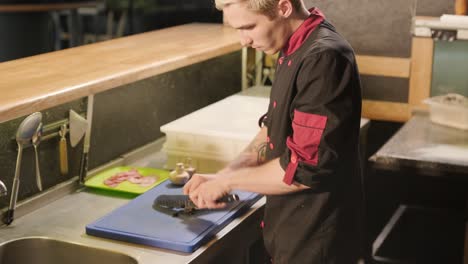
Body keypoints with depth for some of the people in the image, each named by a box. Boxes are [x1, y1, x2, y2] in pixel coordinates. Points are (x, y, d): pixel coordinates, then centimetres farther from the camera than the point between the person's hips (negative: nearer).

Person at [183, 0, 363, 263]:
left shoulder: (324, 59, -25)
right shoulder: (297, 51, 5)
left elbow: (305, 168, -26)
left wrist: (228, 180, -13)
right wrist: (222, 175, 4)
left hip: (314, 241, -8)